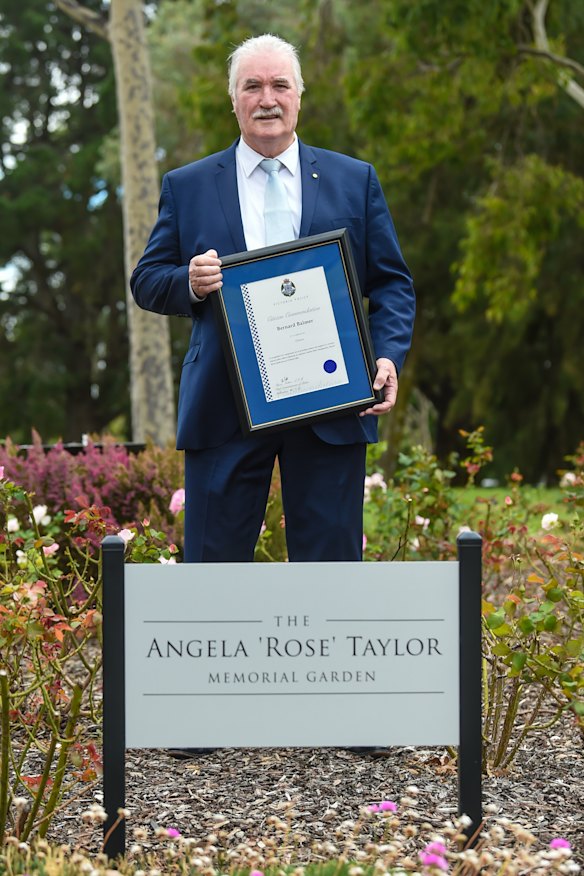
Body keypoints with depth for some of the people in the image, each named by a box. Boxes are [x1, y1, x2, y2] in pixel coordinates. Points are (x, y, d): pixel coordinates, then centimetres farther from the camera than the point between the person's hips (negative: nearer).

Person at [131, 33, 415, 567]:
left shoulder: (355, 181, 11)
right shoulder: (187, 187, 10)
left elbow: (391, 282, 9)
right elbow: (146, 283, 11)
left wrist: (389, 357, -7)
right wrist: (189, 283, -12)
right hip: (223, 410, 0)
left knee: (331, 565, 3)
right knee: (214, 566, 3)